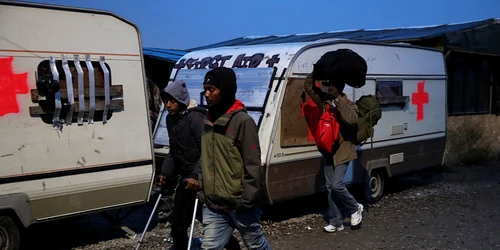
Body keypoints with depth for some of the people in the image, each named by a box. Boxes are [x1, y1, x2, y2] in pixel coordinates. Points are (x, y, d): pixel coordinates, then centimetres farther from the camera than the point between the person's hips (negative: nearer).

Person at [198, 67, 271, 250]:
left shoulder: (243, 121, -14)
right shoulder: (209, 121, 9)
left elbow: (252, 166, -15)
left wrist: (247, 201, -15)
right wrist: (203, 192, 14)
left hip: (240, 205, -6)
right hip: (213, 205, 6)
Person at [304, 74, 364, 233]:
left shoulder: (349, 105, -12)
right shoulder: (325, 102, 3)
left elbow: (352, 120, -34)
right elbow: (309, 86, 3)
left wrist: (338, 99, -33)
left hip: (343, 152, -6)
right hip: (328, 152, 6)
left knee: (337, 186, -13)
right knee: (330, 188, 9)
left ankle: (355, 208, 15)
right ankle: (335, 222, 19)